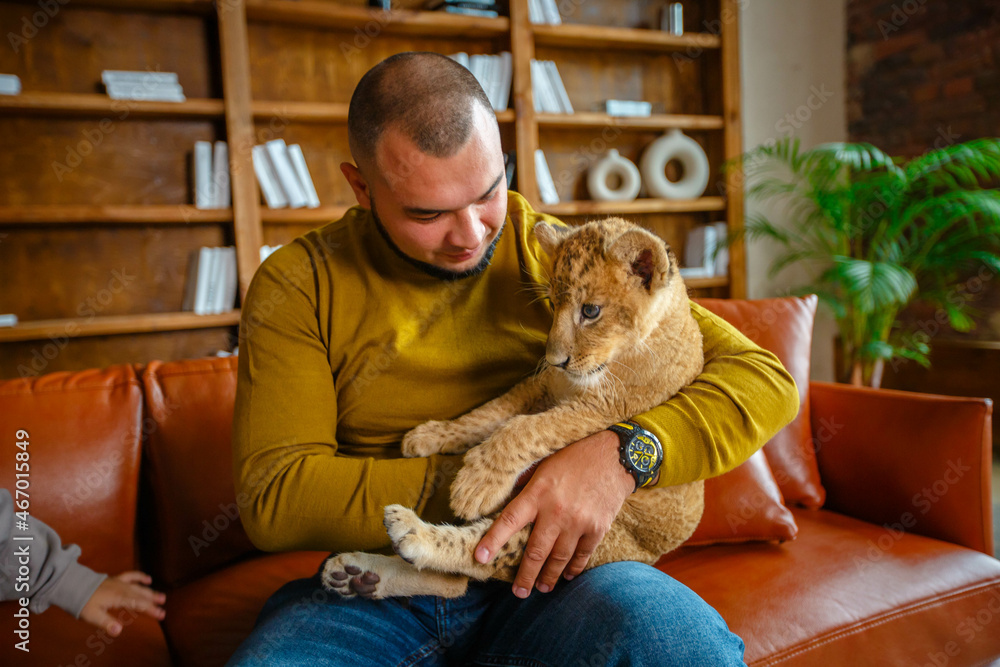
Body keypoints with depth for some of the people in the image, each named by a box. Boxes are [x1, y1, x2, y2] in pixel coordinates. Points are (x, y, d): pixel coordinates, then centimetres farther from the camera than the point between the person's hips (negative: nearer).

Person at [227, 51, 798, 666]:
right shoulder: (297, 285, 1)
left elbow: (765, 381, -2)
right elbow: (274, 497, -7)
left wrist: (620, 456, -22)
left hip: (544, 577, 1)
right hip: (373, 589, 0)